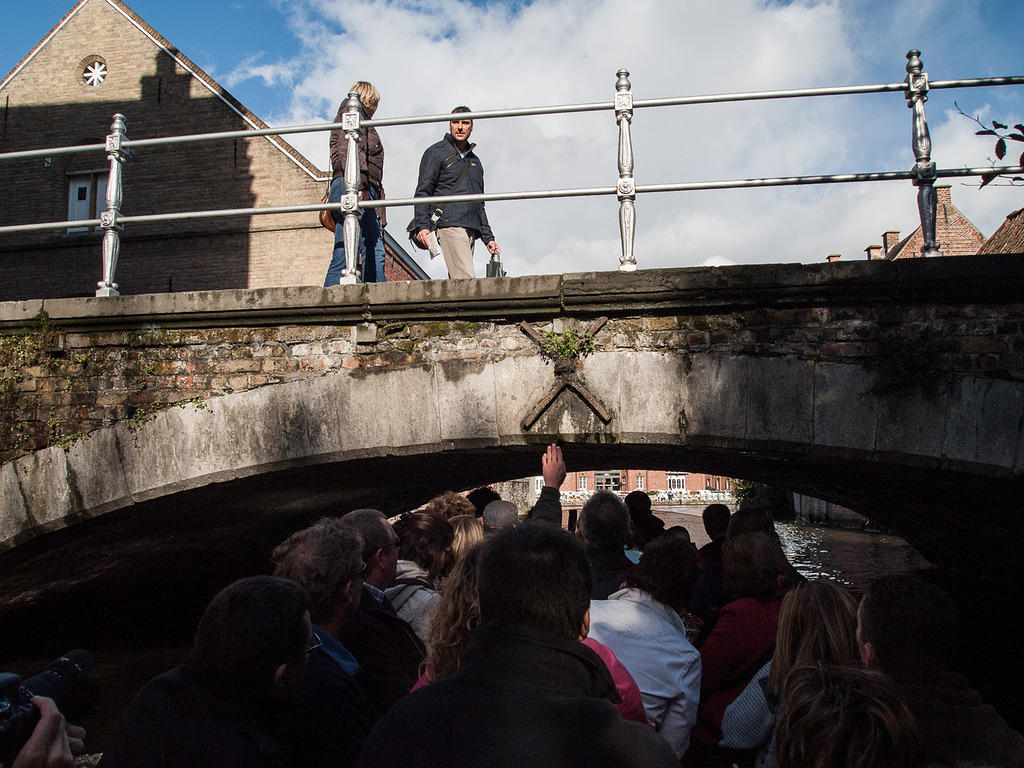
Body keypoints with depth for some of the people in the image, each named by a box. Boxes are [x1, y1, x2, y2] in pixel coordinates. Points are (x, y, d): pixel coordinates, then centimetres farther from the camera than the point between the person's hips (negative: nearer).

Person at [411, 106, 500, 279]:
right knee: (465, 279, -20)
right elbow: (422, 192, 1)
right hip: (449, 224, -6)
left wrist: (488, 238, 23)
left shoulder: (475, 161, 28)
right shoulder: (436, 153, 9)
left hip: (471, 230, 6)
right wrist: (422, 225, -14)